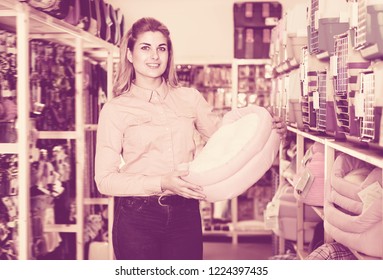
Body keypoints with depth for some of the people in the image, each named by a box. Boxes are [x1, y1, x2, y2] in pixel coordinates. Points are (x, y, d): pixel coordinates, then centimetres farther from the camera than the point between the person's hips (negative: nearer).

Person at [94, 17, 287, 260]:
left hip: (185, 214, 3)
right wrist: (161, 183, -18)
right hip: (137, 218, -3)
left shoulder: (190, 98, 9)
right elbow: (105, 179, -7)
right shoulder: (115, 109, -2)